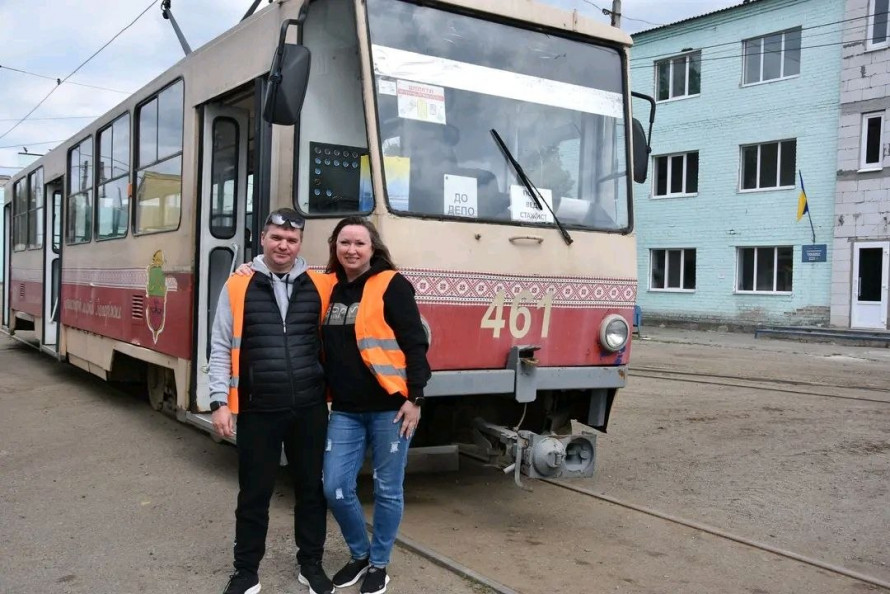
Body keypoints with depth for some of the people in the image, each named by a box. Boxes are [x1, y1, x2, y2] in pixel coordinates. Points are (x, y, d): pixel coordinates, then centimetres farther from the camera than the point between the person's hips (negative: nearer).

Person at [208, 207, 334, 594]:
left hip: (310, 409, 2)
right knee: (254, 494, 9)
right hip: (258, 410, -1)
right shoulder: (238, 287, -1)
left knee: (311, 489, 13)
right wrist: (220, 402, -5)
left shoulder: (316, 287, 3)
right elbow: (221, 349, 0)